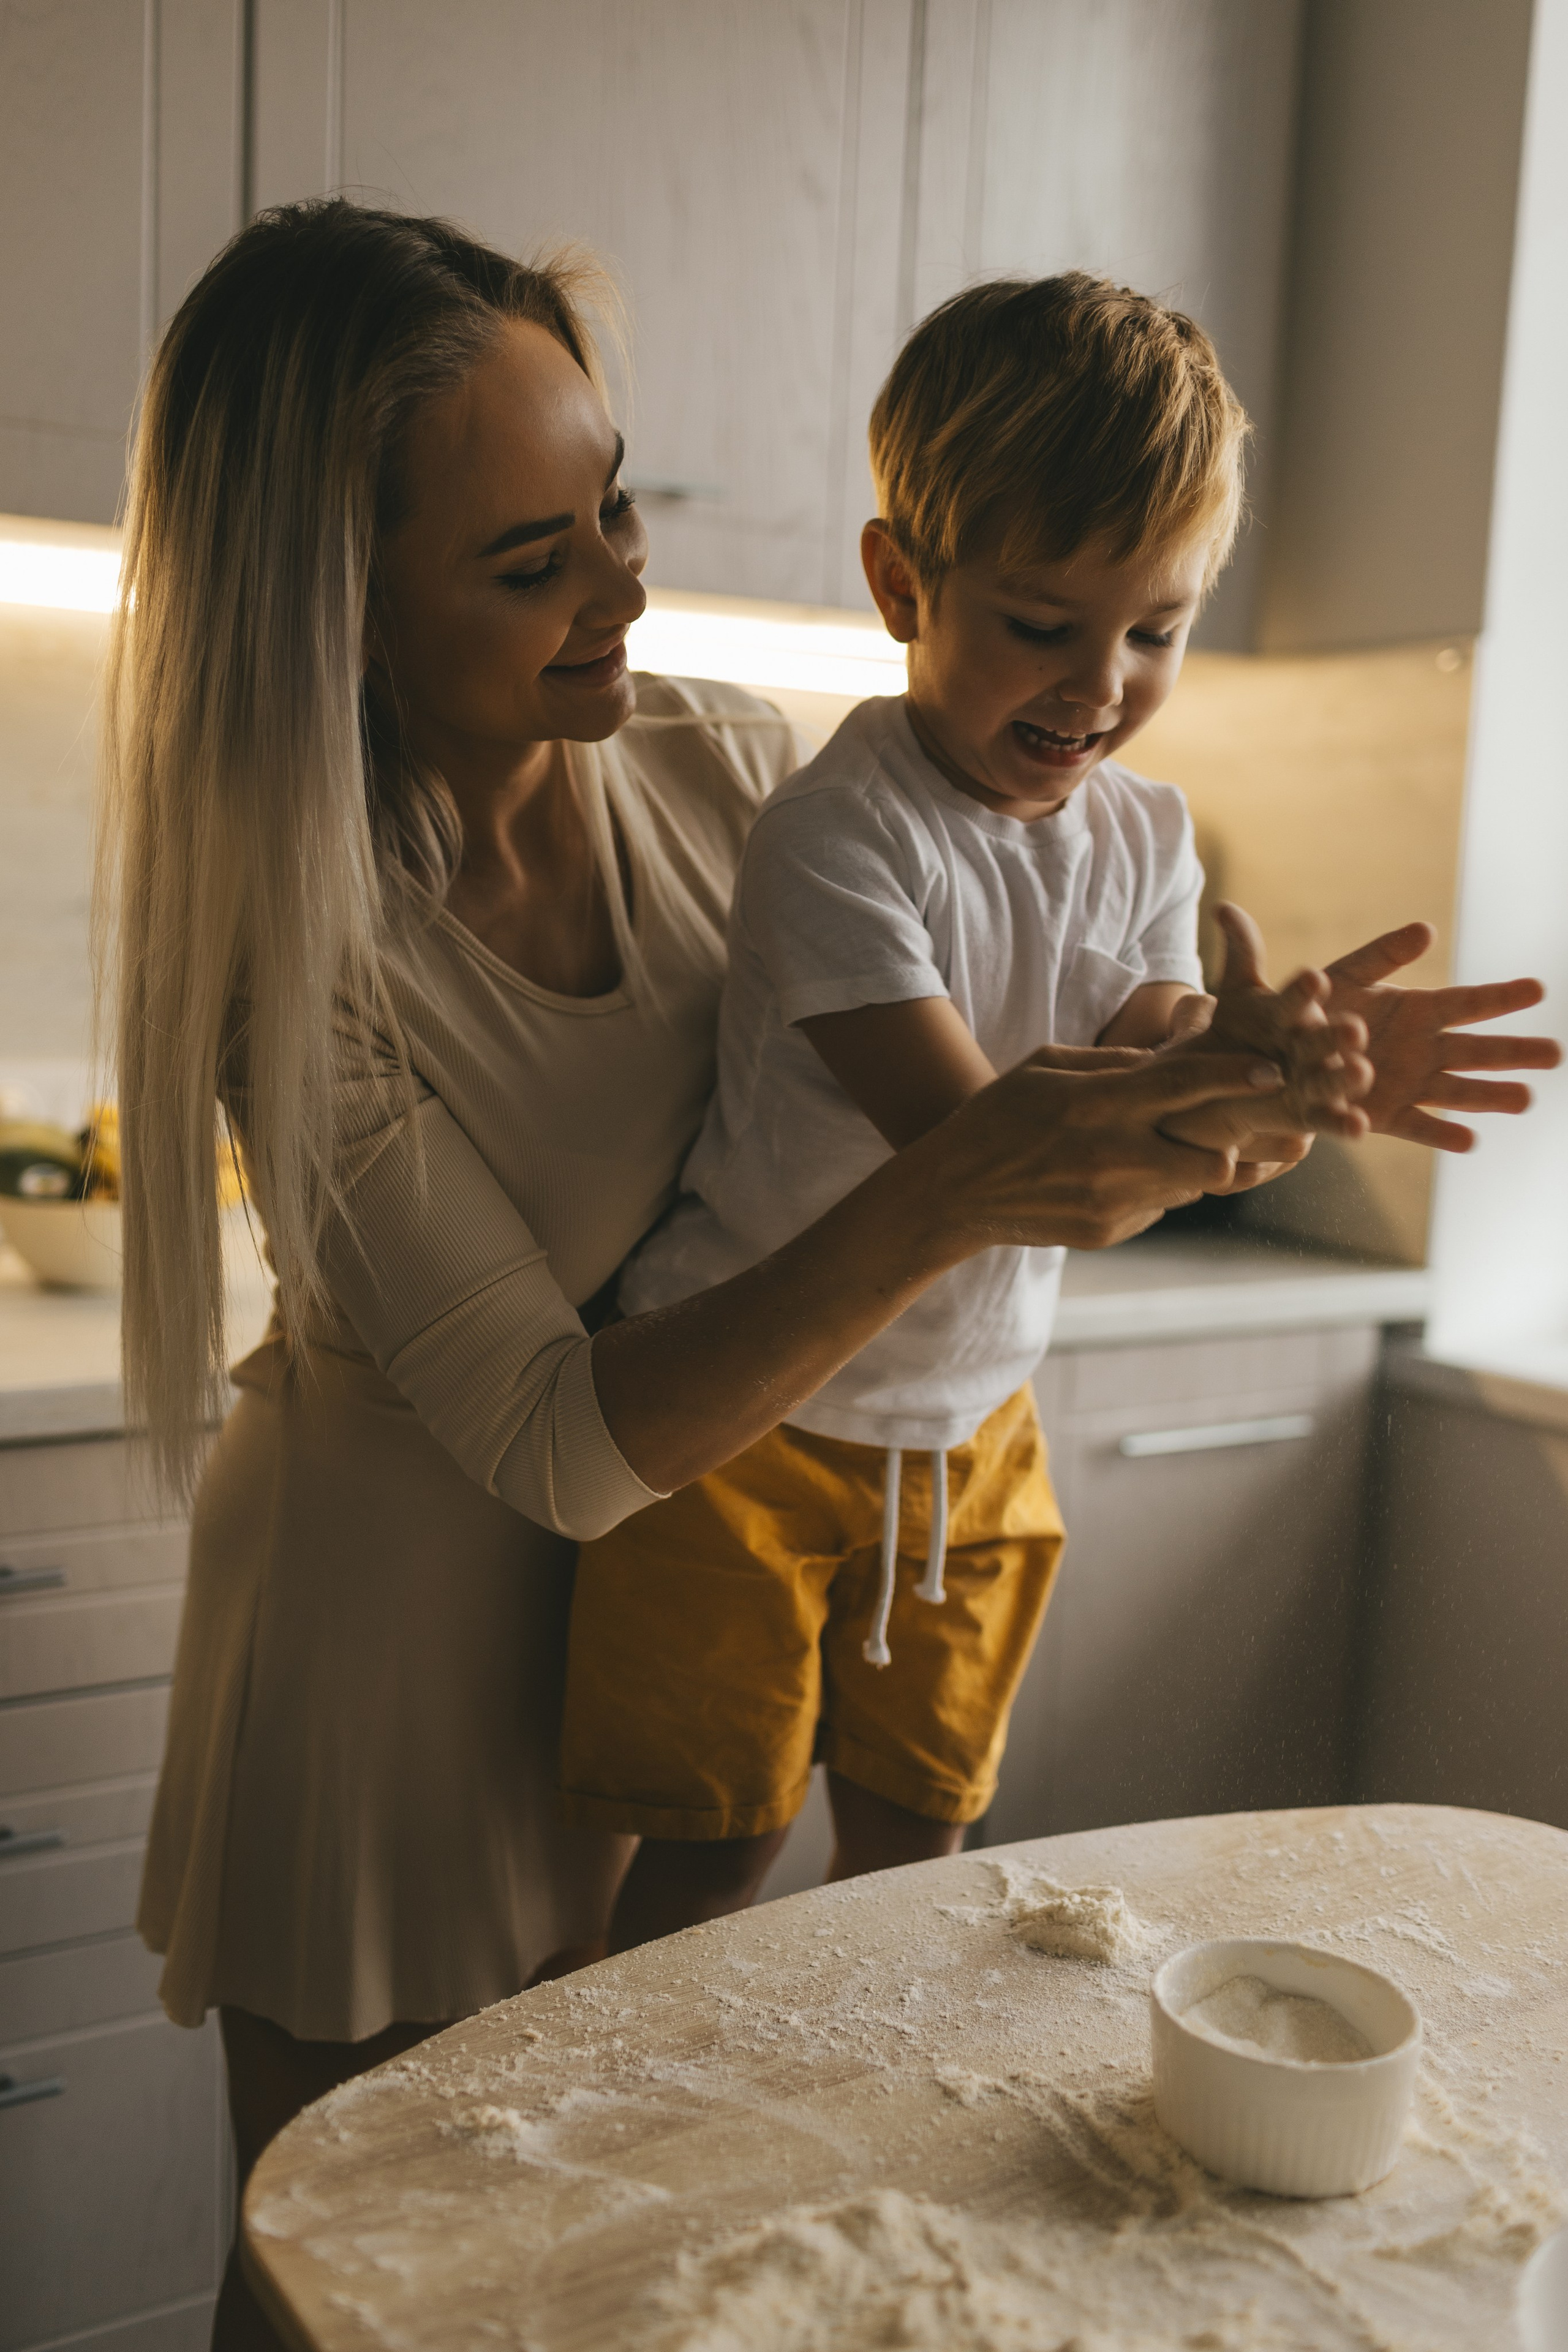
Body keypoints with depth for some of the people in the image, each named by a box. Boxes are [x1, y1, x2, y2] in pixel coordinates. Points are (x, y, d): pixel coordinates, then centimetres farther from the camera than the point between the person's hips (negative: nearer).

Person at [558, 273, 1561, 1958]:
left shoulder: (1145, 837, 0)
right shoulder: (834, 839, -22)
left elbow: (1149, 1113, -9)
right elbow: (965, 1137, -31)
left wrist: (1293, 1060, -31)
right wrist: (1203, 1089, -49)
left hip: (971, 1423, 6)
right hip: (745, 1407, -5)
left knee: (914, 1838, 17)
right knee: (717, 1847, 4)